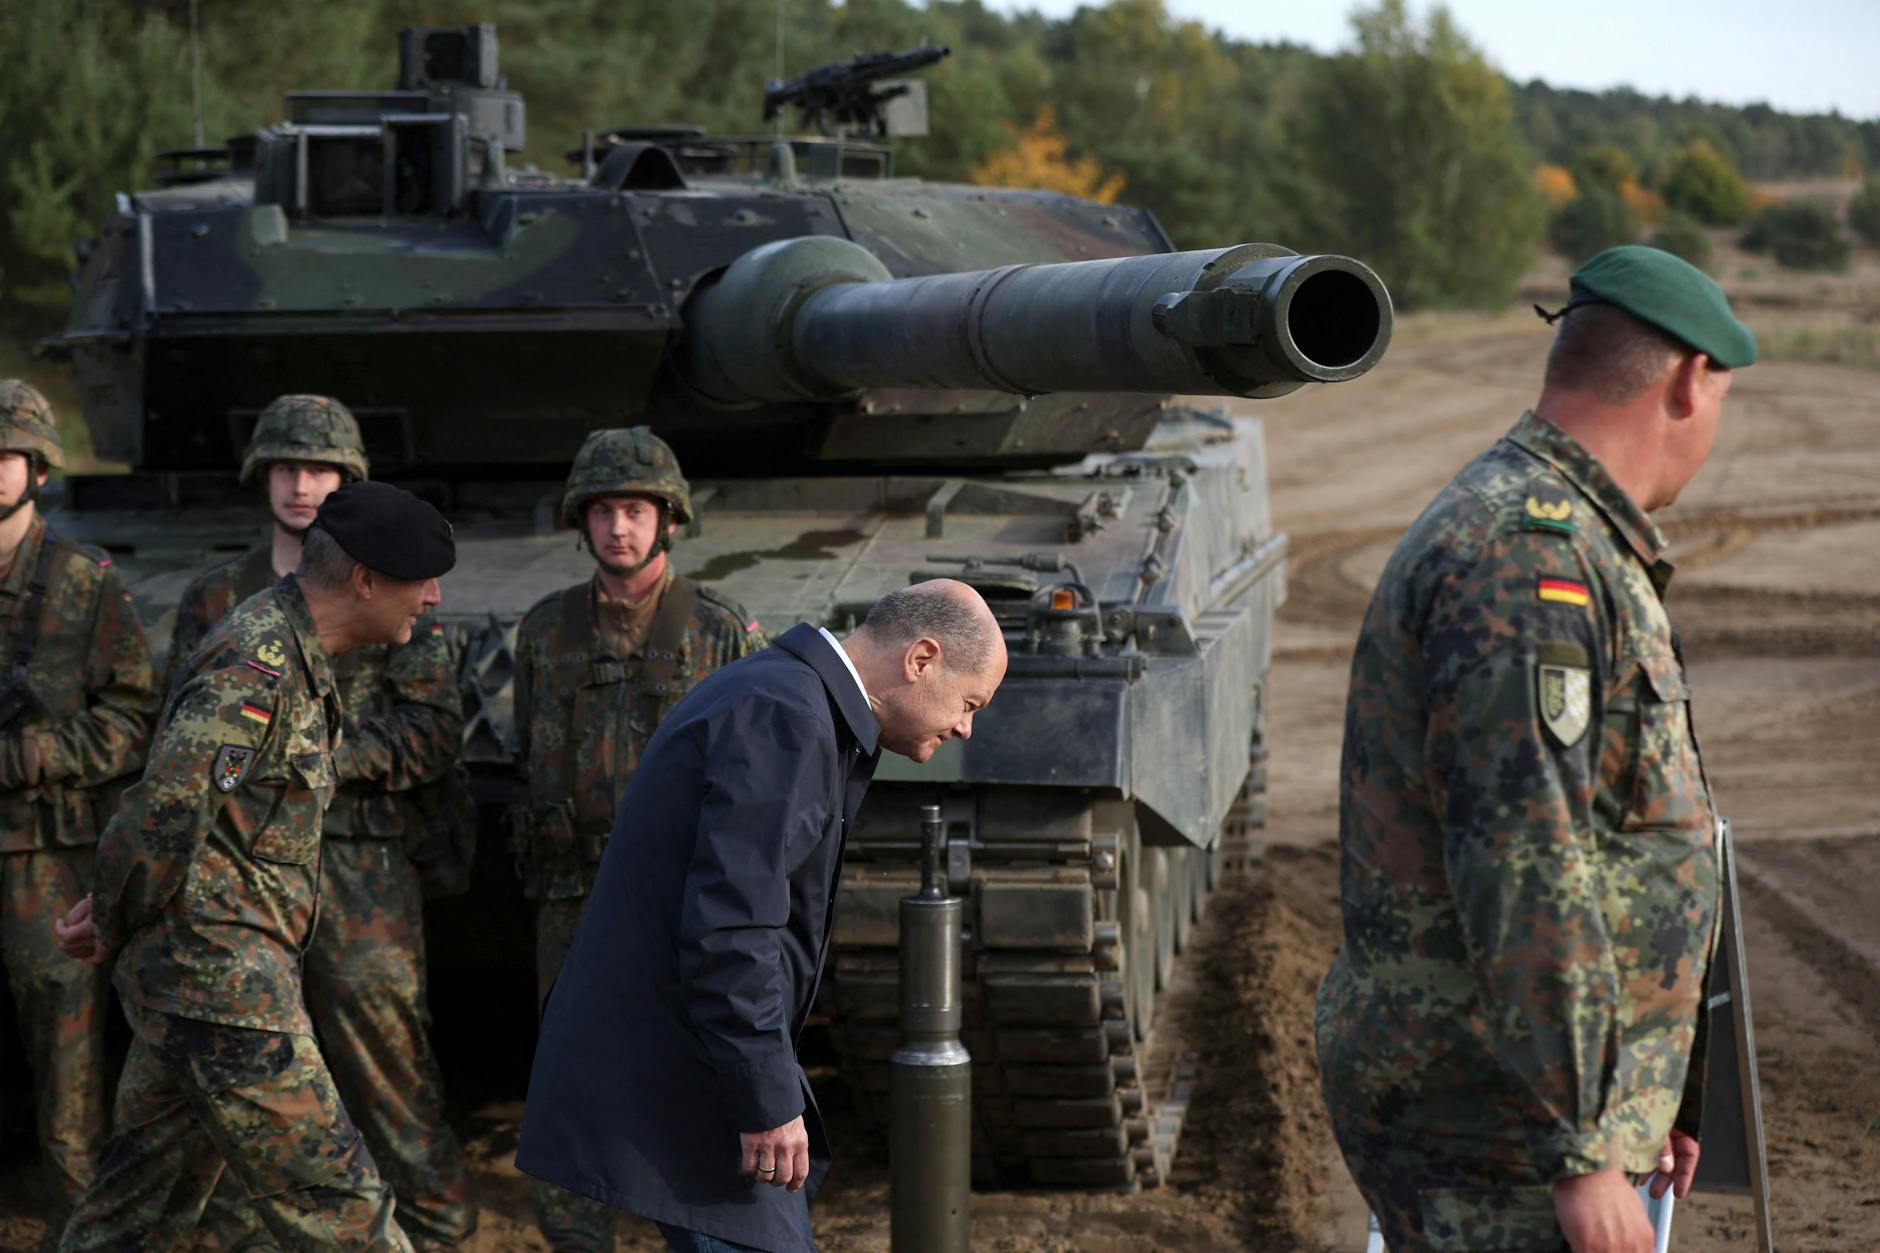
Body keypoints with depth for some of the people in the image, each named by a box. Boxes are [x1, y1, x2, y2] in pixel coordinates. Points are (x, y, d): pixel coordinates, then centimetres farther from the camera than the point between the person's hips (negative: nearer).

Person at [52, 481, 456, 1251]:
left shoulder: (294, 658, 14)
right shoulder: (253, 667, -20)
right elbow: (168, 811, -24)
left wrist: (114, 916, 14)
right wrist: (115, 924, -9)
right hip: (220, 982, -10)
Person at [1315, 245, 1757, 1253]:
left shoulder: (1563, 542, 16)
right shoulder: (1529, 559, -19)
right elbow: (1522, 874, -26)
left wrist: (1646, 1090, 28)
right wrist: (1580, 1154, -25)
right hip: (1488, 1127, -10)